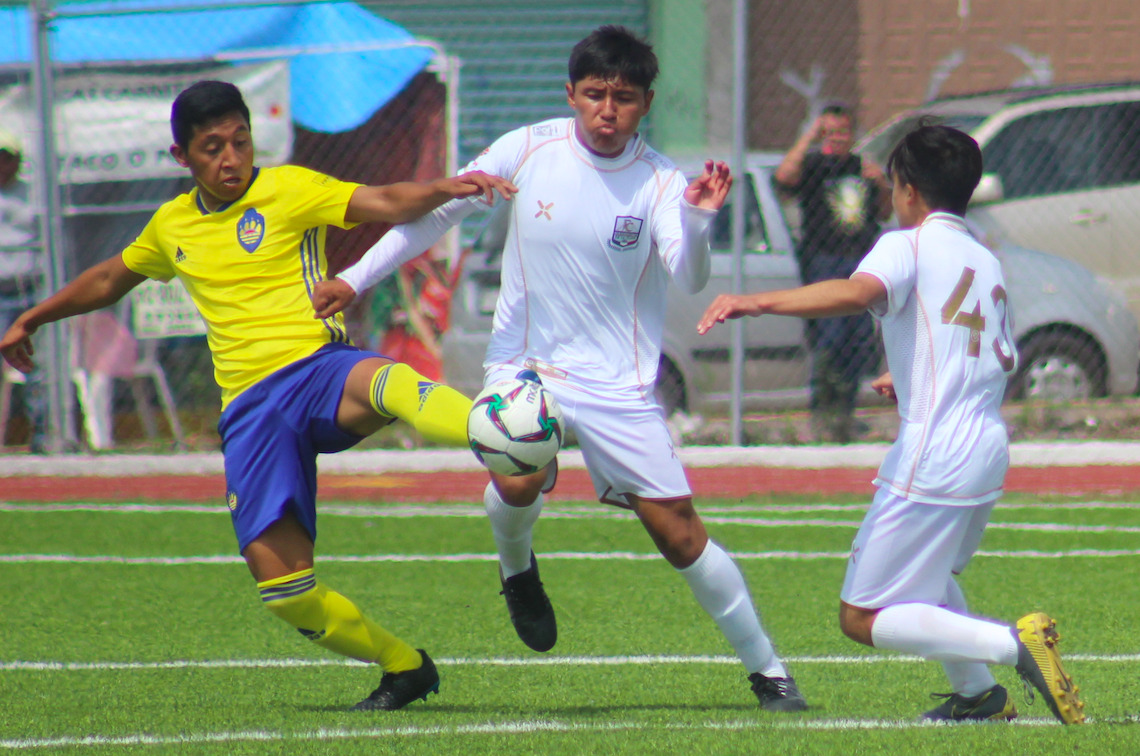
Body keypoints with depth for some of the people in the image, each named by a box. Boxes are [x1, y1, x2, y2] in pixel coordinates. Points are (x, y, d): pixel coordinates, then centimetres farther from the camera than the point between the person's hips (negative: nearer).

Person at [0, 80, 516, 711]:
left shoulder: (289, 190, 4)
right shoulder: (172, 226, 19)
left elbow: (382, 205, -11)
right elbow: (109, 280, 38)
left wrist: (447, 189, -29)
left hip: (315, 370, -4)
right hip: (248, 409, 4)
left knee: (385, 382, -43)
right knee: (281, 584, -10)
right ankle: (404, 668, 9)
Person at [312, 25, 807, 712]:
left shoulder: (660, 182, -10)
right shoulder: (530, 150, -6)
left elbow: (688, 278, -25)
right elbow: (438, 211, 6)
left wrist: (698, 223, -46)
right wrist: (356, 278, 4)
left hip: (619, 379, -1)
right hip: (525, 362, 1)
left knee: (677, 529, -5)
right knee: (519, 481, -28)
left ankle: (767, 668, 11)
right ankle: (517, 566, 8)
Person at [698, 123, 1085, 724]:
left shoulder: (907, 247, -7)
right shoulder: (986, 263, 18)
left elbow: (858, 292, -28)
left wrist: (757, 302, -35)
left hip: (933, 460, -9)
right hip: (989, 450, 9)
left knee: (862, 618, -6)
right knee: (930, 572, 35)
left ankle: (1015, 645, -20)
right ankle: (978, 693, 27)